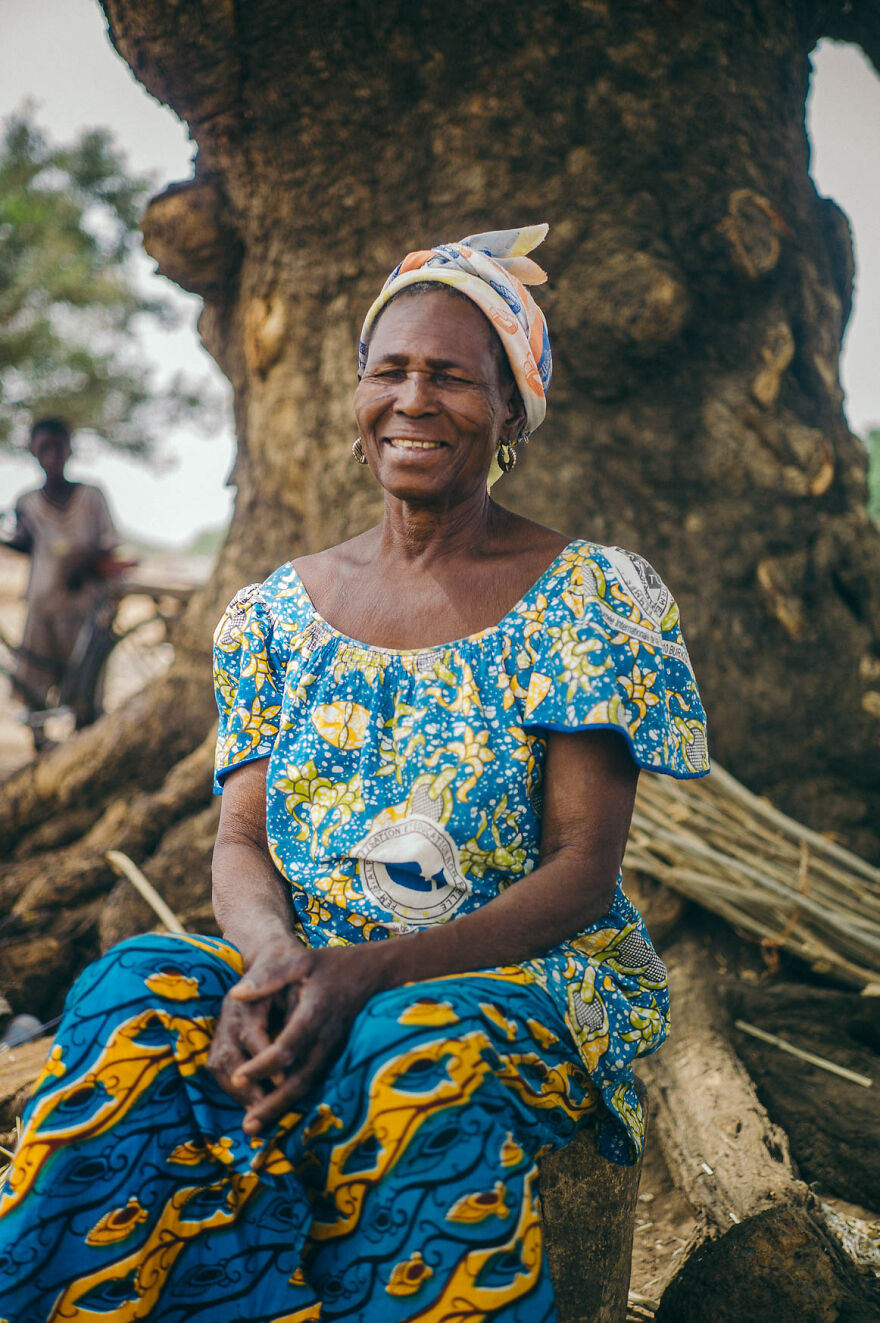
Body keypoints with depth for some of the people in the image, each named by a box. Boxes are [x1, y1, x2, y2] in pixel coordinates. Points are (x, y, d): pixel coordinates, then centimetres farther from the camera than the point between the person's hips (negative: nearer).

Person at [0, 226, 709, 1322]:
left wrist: (368, 971, -24)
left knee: (422, 1059, -38)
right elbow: (239, 842, 7)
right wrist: (274, 954, -19)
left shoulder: (593, 597, -1)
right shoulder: (275, 612, 11)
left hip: (529, 975, -3)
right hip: (307, 971, 3)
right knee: (138, 996, -28)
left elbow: (581, 871, -8)